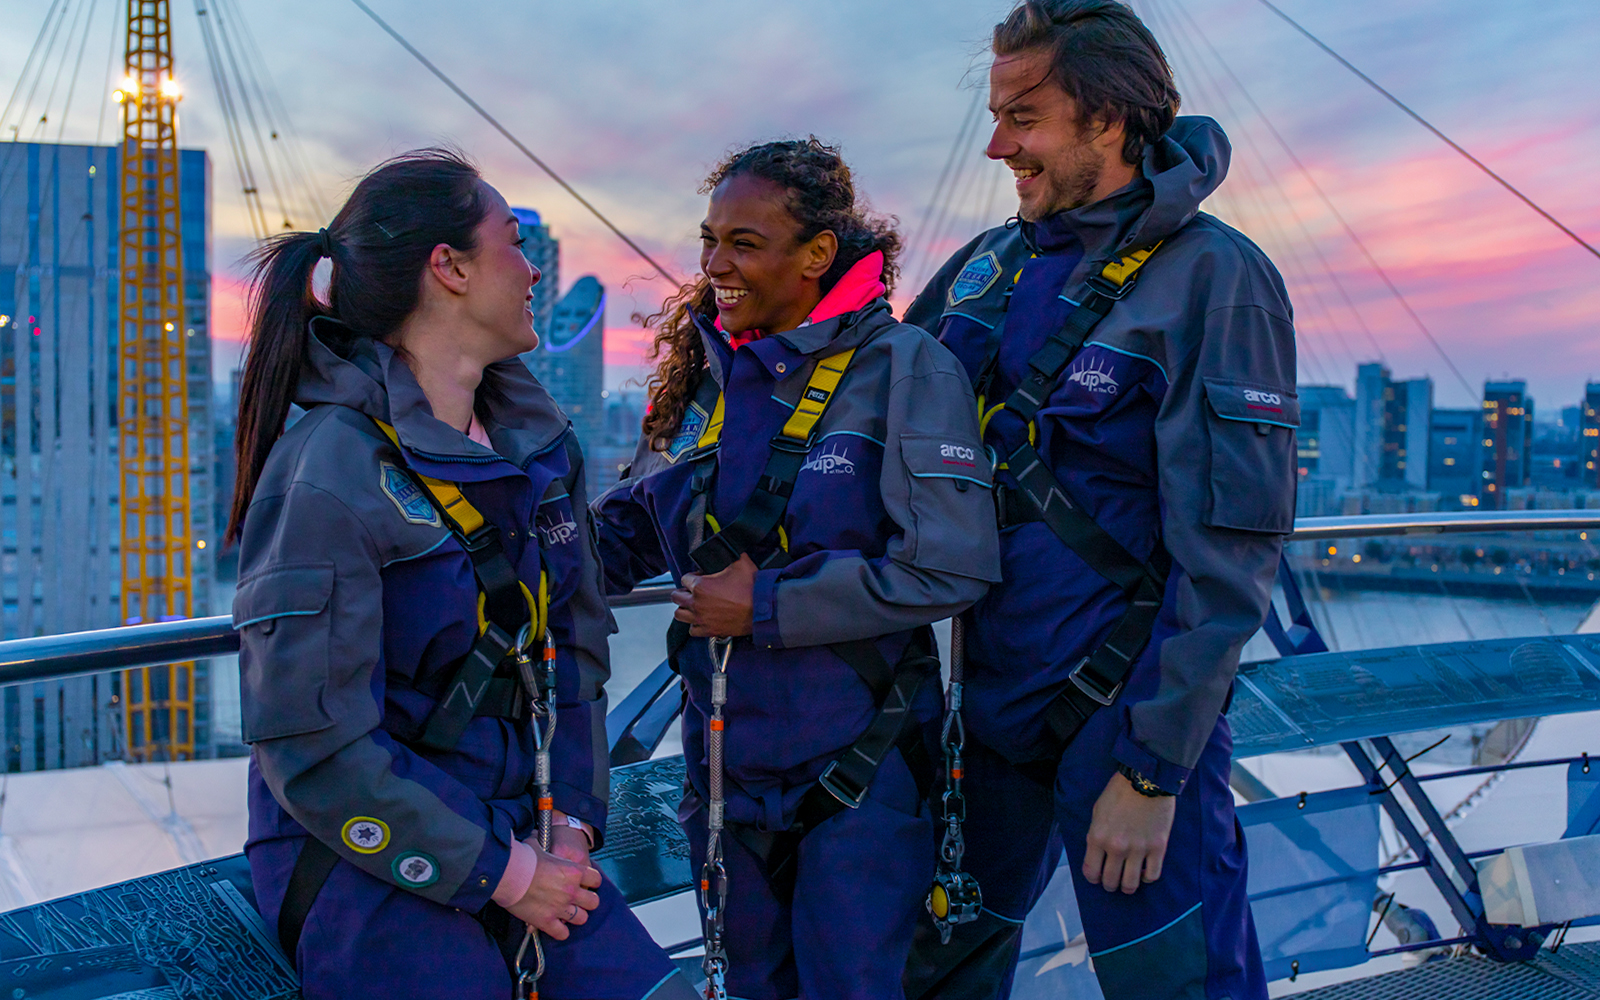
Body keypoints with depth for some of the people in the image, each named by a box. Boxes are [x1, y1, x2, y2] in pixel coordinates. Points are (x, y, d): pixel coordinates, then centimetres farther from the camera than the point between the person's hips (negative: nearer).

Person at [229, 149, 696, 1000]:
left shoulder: (535, 441, 6)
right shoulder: (329, 474, -16)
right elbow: (312, 747, -17)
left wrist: (573, 820, 1)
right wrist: (497, 870, -13)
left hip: (516, 833, 6)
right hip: (366, 858, -5)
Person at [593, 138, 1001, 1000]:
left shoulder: (904, 368, -13)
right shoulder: (703, 373, 4)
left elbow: (951, 568, -21)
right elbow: (632, 524, 16)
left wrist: (766, 605, -18)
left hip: (859, 764, -5)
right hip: (725, 759, 6)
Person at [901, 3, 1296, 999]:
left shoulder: (1214, 279, -13)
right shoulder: (991, 265, 7)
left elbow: (1230, 549, -17)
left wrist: (1153, 767, -19)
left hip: (1124, 707, -6)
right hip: (983, 692, 7)